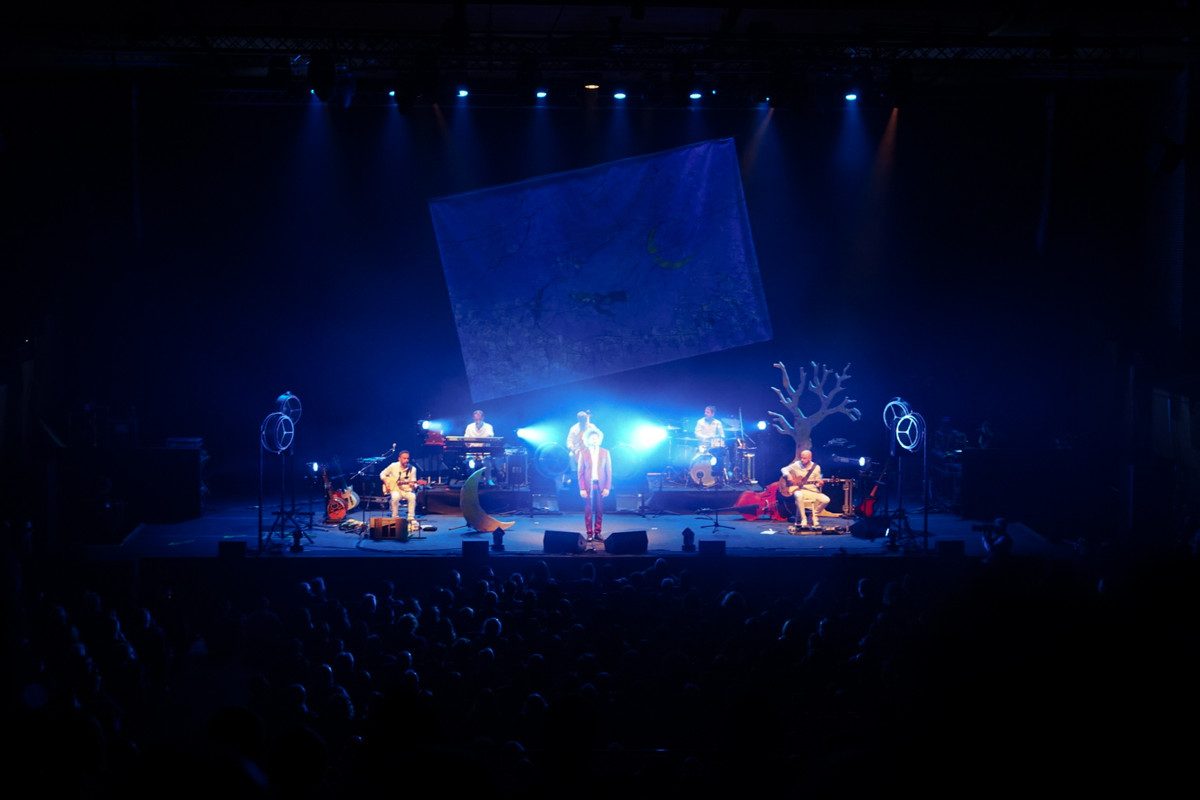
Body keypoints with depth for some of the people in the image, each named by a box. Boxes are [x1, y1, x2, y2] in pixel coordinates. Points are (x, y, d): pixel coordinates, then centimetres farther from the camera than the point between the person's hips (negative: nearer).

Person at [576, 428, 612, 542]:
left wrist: (607, 487, -2)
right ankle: (589, 533, 4)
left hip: (601, 486, 1)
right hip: (588, 485, -1)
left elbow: (609, 471, 7)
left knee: (599, 510, 1)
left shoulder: (605, 453, 8)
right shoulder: (583, 453, 4)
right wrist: (582, 488, -6)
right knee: (588, 511, -1)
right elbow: (580, 472, 2)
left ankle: (597, 533, 8)